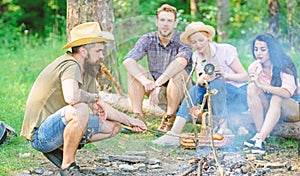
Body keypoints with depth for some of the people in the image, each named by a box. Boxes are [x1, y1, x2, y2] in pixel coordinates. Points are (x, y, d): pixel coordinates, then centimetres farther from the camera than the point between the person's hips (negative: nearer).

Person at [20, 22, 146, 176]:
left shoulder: (88, 72, 10)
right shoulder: (71, 66, -20)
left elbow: (100, 108, 20)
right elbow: (71, 97, -41)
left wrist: (129, 121, 15)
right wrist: (95, 97, -22)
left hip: (58, 126, 10)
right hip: (40, 133, -10)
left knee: (113, 126, 11)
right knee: (80, 110, -36)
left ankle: (60, 149, 9)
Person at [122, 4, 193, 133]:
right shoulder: (148, 40, -6)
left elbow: (181, 61, -38)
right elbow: (127, 61, -21)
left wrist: (157, 84, -46)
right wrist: (145, 81, -39)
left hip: (181, 90, -3)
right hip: (158, 91, 3)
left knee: (177, 72, -33)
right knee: (134, 70, -16)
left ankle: (170, 118, -23)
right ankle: (138, 116, -19)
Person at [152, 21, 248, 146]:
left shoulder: (225, 50, -10)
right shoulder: (196, 57, 6)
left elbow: (244, 76, -11)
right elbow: (199, 82, 0)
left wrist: (225, 75, -28)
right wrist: (202, 79, -24)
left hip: (240, 95, -4)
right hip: (218, 97, 4)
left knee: (216, 82, -32)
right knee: (194, 91, -22)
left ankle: (223, 128, -32)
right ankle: (174, 134, -34)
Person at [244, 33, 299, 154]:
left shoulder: (284, 67, -18)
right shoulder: (253, 68, -4)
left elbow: (287, 93, -33)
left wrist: (262, 85, -41)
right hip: (268, 108, 4)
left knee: (276, 98, -37)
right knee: (252, 88, -23)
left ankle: (260, 139, -47)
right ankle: (260, 133, -29)